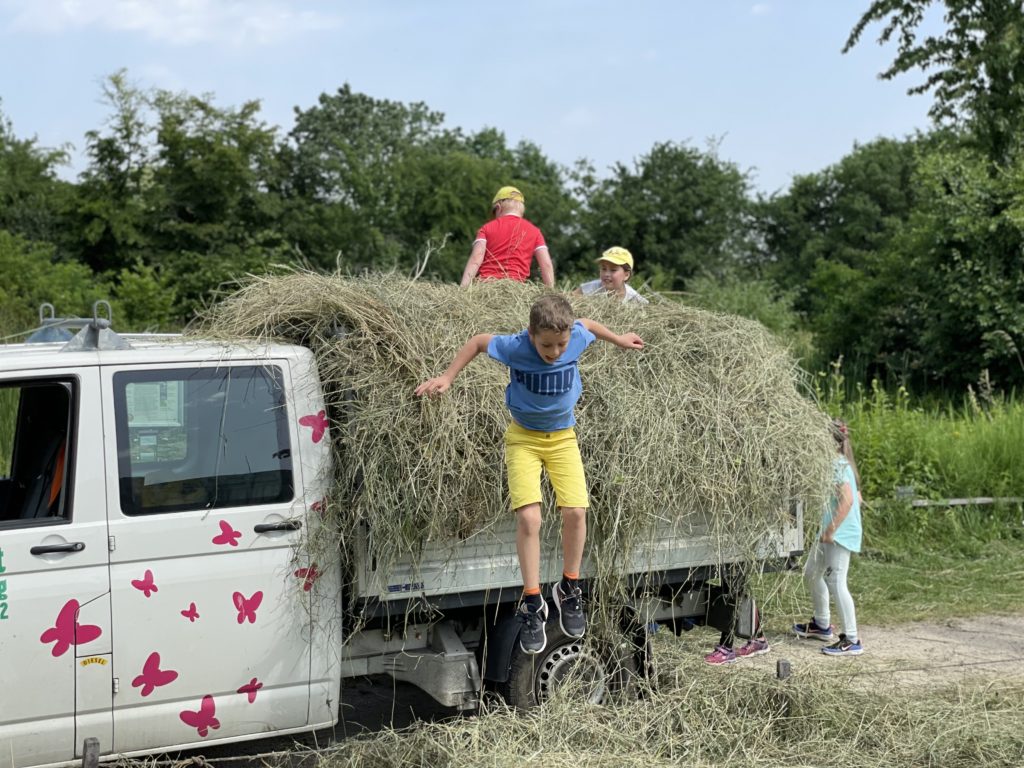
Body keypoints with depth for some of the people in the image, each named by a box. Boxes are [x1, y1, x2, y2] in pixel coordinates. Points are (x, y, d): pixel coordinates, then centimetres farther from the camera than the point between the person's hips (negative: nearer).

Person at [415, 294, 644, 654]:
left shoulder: (577, 337, -19)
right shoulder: (515, 347, -25)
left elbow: (584, 324, 7)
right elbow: (478, 341, -6)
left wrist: (618, 339, 22)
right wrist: (447, 377, -6)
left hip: (563, 437, 2)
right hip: (524, 437, -2)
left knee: (576, 511, -12)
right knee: (528, 517, -17)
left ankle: (569, 589, 12)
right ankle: (532, 604, -4)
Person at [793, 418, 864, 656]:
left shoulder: (837, 466, -17)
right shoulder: (839, 464, 13)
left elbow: (847, 500, -27)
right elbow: (857, 498, 18)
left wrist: (831, 530, -22)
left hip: (839, 535, -11)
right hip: (830, 532, 11)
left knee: (836, 583, -10)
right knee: (812, 574, 22)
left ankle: (851, 640, -6)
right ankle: (821, 625, 37)